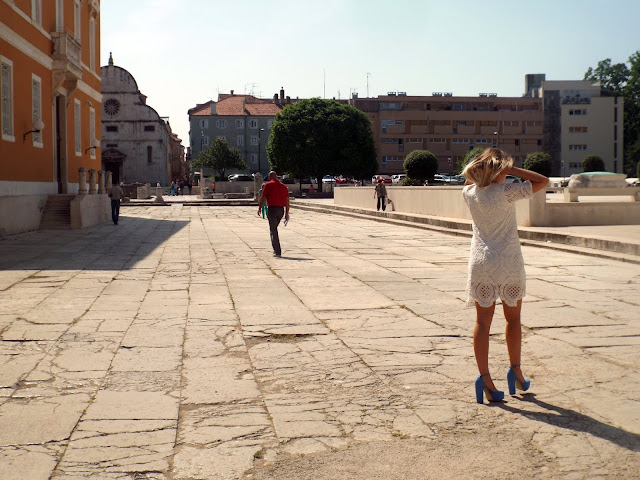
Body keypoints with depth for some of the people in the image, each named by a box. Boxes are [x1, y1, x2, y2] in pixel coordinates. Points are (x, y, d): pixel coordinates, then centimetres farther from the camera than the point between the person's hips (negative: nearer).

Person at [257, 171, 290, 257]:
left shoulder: (268, 185, -4)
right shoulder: (283, 186, 10)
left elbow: (263, 197, -8)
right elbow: (287, 201, 8)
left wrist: (259, 208, 4)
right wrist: (287, 213, 12)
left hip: (272, 209, -5)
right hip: (281, 209, 5)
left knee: (273, 230, 0)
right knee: (274, 228, 22)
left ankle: (278, 252, -5)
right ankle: (276, 249, 22)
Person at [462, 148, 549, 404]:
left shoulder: (470, 193, 2)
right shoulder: (506, 192, -12)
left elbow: (469, 181, 27)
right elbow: (543, 180, -6)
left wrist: (482, 167, 9)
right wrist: (511, 169, -7)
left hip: (480, 263, 3)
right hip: (509, 263, -3)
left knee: (483, 321, 4)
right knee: (513, 318, 15)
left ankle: (484, 377, 0)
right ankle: (515, 370, 23)